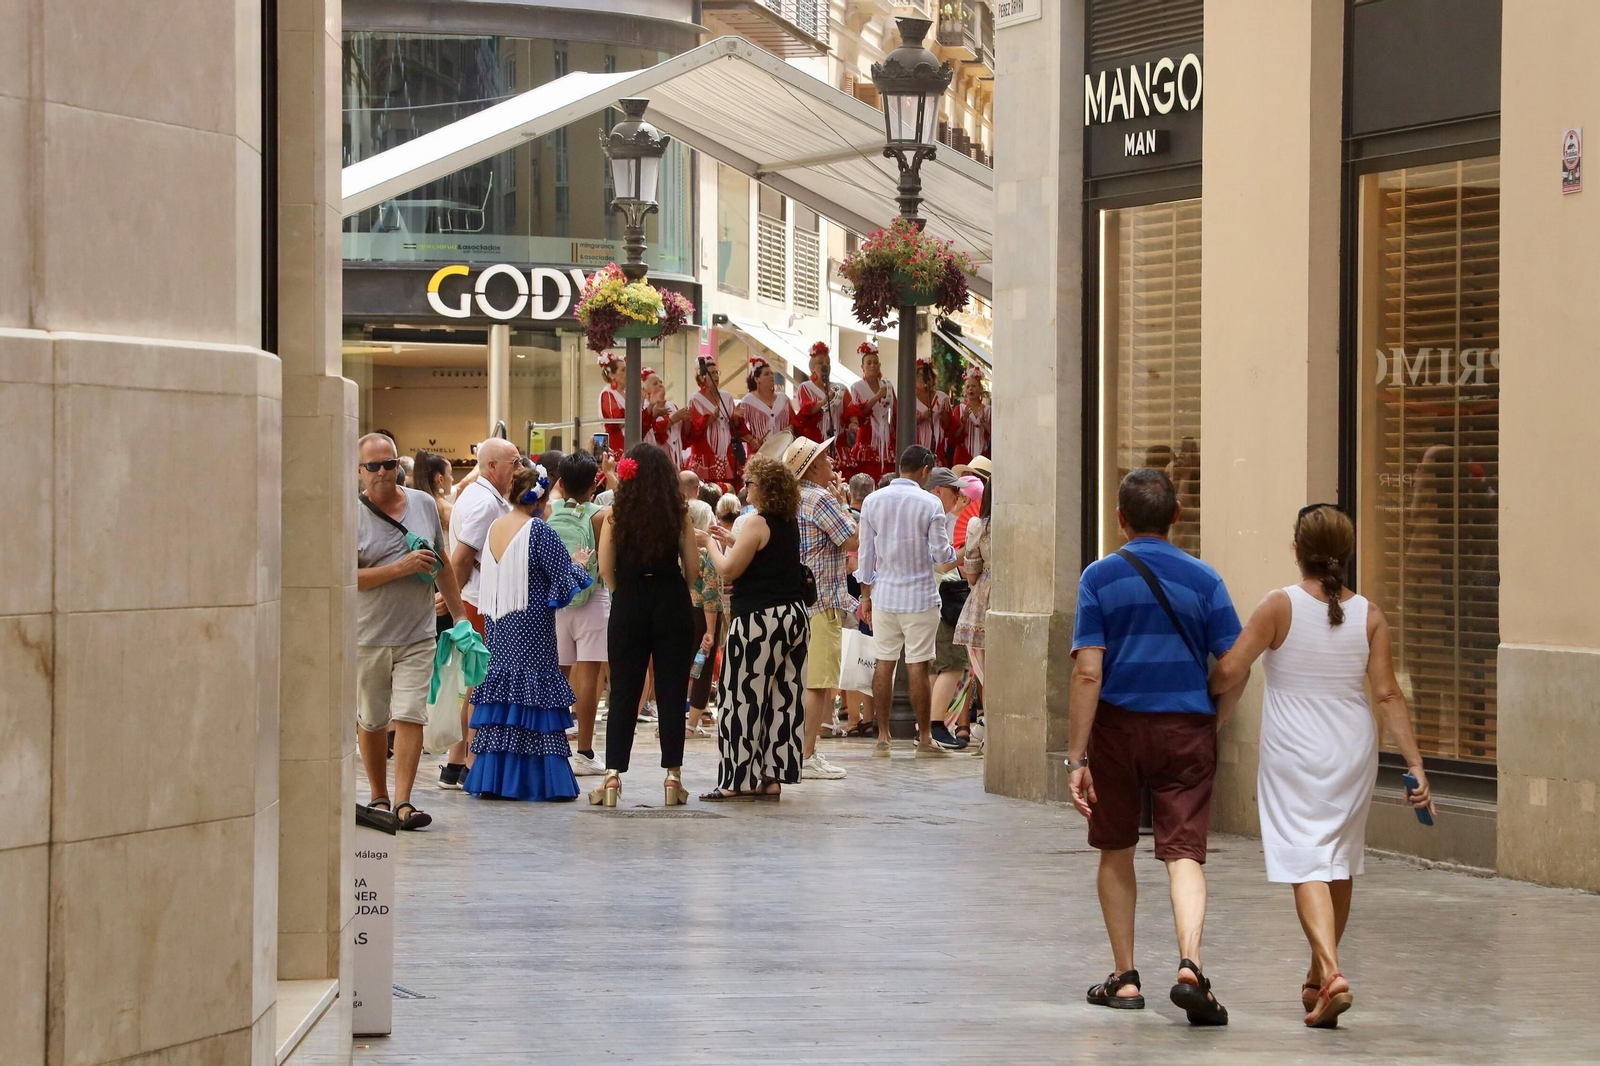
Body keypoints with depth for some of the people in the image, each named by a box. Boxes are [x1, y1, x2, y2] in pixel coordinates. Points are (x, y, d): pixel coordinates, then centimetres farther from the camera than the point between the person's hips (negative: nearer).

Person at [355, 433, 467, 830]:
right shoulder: (351, 516, -7)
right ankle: (379, 798, 25)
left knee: (410, 716, -9)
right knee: (371, 721, 10)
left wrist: (459, 614, 16)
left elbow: (441, 564, 17)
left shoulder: (423, 504, 6)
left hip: (417, 635, 1)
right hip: (368, 637, -1)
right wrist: (401, 568, -20)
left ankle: (403, 802, -11)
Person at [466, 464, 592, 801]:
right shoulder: (539, 532, -13)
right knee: (533, 697, -2)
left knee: (499, 696, 8)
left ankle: (492, 777, 7)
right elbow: (565, 581, -12)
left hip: (498, 627, 6)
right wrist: (578, 564, 8)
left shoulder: (494, 528, 6)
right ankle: (537, 779, -2)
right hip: (531, 629, -6)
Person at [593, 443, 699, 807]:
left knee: (623, 693, 5)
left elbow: (606, 569, -3)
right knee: (672, 691, 5)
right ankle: (672, 774, 5)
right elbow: (693, 567, -1)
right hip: (672, 606, 0)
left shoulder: (617, 513, -4)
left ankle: (613, 774, -1)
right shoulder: (679, 513, -3)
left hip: (629, 604, 0)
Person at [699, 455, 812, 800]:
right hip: (795, 616, 9)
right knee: (783, 697, 7)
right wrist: (731, 543, 19)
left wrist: (711, 543, 4)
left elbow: (728, 570, -12)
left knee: (742, 699, -3)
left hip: (761, 618, -9)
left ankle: (738, 780, -4)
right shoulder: (790, 525, 12)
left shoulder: (757, 523, -13)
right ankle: (772, 777, 9)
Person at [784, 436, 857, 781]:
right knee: (819, 683, -8)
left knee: (801, 680, 14)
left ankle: (800, 750, 18)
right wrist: (843, 502, -2)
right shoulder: (821, 499, -13)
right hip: (821, 600, -10)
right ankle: (807, 757, -9)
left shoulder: (793, 500, 15)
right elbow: (853, 540, -14)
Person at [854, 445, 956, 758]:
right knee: (917, 667, 0)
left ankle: (882, 737, 10)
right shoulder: (929, 503, -9)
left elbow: (865, 553, 6)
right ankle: (924, 738, 5)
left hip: (884, 595, 4)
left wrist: (866, 595, 13)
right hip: (920, 596, -4)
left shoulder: (872, 501, 3)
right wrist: (952, 553, 14)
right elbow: (941, 553, -9)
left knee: (884, 664, 7)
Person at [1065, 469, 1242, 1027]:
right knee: (1184, 854, -3)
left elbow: (1088, 672, -10)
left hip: (1118, 728, 0)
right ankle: (1190, 965, -25)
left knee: (1116, 853, 16)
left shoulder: (1100, 577, -3)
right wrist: (1213, 723, 14)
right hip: (1186, 729, 0)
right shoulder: (1203, 579, 1)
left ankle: (1125, 978, 20)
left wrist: (1076, 758, -11)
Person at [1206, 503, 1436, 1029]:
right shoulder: (1369, 615, -2)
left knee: (1308, 864, -6)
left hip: (1294, 752, -4)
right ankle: (1318, 977, 30)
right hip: (1353, 748, 4)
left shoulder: (1280, 606, -11)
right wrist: (1415, 765, -1)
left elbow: (1229, 672, -15)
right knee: (1340, 862, 17)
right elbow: (1388, 694, -4)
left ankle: (1331, 974, -26)